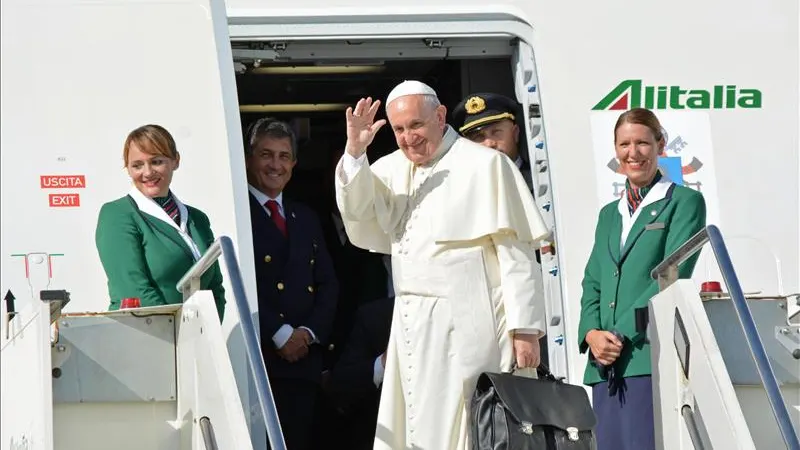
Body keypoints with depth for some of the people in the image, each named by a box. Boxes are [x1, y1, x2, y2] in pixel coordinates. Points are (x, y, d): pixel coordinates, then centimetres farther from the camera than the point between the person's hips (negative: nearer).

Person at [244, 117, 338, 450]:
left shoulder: (306, 218, 21)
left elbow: (328, 283, 15)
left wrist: (309, 332, -2)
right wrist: (279, 334, -12)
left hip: (304, 358, 6)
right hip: (254, 357, -6)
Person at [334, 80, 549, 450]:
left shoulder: (484, 164, -2)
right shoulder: (393, 169, 13)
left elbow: (515, 251, -6)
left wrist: (524, 327, -11)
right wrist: (355, 151, -11)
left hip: (465, 328, -6)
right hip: (410, 327, 6)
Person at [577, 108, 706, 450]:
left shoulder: (685, 202, 4)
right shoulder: (609, 214, 24)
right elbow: (592, 283, 18)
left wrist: (622, 334, -13)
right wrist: (591, 334, -2)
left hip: (651, 358, -6)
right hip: (605, 363, 6)